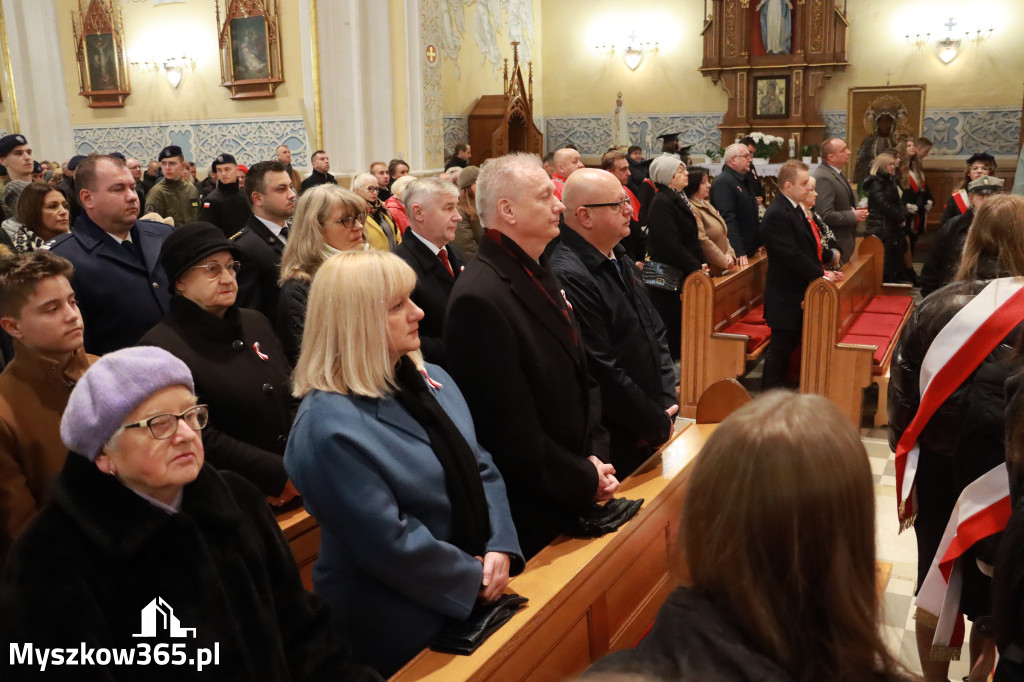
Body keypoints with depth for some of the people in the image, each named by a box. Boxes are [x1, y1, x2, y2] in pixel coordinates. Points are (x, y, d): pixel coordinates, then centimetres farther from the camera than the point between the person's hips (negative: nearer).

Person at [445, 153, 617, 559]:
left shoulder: (539, 275, 8)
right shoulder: (480, 299, -23)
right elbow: (511, 429, -23)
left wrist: (596, 456, 0)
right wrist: (585, 481, -12)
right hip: (530, 515, -9)